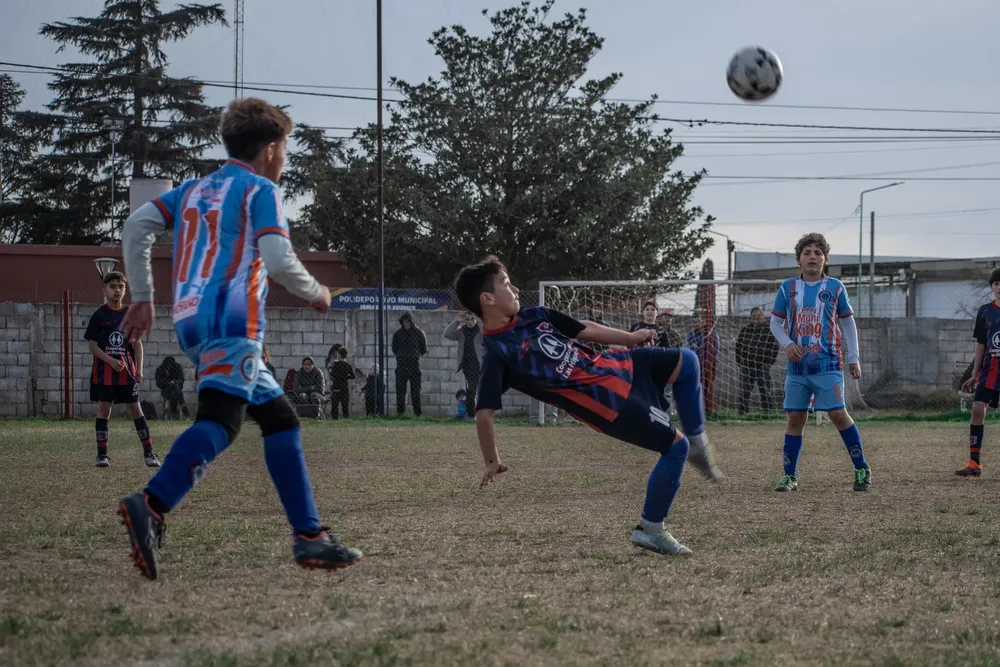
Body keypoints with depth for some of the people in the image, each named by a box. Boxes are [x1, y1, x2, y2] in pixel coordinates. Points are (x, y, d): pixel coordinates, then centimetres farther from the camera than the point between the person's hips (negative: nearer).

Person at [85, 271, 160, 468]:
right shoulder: (99, 315, -2)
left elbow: (137, 343, 8)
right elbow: (92, 345, -4)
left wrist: (139, 369, -1)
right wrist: (111, 361, -16)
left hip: (127, 370, 2)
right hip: (104, 370, -2)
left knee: (135, 408, 2)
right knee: (104, 409, 0)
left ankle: (149, 452, 5)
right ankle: (102, 454, 7)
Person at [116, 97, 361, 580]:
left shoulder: (195, 189, 24)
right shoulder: (260, 189, 4)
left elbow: (136, 226, 13)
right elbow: (279, 260, -10)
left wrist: (142, 297, 15)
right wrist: (316, 293, 8)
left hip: (192, 323, 9)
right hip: (232, 322, -9)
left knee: (279, 417, 14)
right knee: (220, 420, -24)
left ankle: (309, 536, 9)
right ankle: (151, 506, -47)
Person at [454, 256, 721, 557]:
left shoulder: (533, 316, 7)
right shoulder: (498, 353, -18)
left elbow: (584, 330, 17)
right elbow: (484, 412, -20)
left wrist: (629, 337, 22)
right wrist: (492, 461, -18)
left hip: (612, 365, 9)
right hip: (608, 401, -9)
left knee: (686, 362, 12)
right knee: (675, 446, -9)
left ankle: (698, 446, 26)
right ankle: (650, 531, 2)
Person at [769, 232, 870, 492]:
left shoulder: (835, 287, 3)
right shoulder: (788, 288, 6)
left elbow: (848, 323, 9)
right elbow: (775, 322, 11)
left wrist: (854, 358, 5)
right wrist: (787, 344, -7)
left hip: (828, 364, -2)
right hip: (797, 366, 2)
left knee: (838, 413, -9)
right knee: (795, 417, 2)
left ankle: (862, 470, 1)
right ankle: (789, 476, 9)